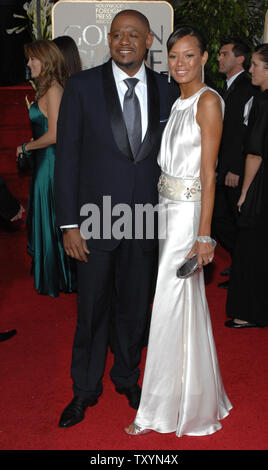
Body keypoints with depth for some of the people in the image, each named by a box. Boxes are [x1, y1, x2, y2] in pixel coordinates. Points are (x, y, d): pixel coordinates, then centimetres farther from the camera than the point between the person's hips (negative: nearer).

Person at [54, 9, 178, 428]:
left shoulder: (168, 92, 3)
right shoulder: (82, 86, -4)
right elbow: (67, 157, -5)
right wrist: (69, 224, -9)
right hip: (95, 220, -2)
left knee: (135, 310, 16)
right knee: (92, 311, 10)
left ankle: (127, 377, 40)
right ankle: (85, 390, 31)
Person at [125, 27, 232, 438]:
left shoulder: (208, 101, -11)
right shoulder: (178, 102, 14)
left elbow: (208, 174, -17)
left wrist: (203, 234, -20)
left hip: (188, 211, -8)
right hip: (167, 207, 8)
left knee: (170, 307, -3)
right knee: (185, 302, 15)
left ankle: (161, 409, 12)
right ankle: (194, 392, 32)